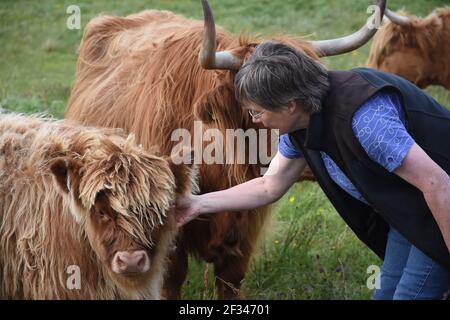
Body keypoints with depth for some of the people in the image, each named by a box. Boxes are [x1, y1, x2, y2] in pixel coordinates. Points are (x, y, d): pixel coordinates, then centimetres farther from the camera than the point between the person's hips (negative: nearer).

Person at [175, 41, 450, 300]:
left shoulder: (363, 115, -33)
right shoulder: (300, 128, -5)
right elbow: (269, 187, 11)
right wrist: (199, 204, 7)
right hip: (405, 210, 8)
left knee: (411, 294, -9)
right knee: (387, 293, 11)